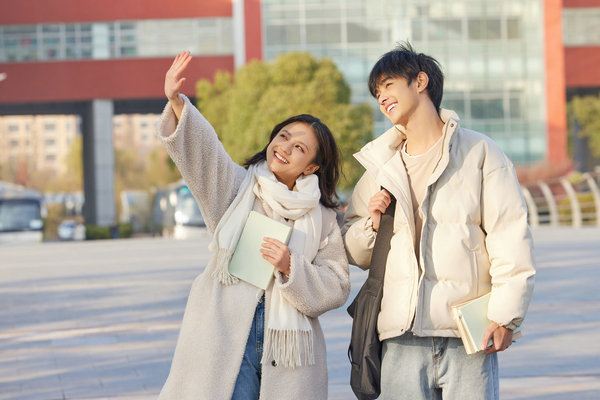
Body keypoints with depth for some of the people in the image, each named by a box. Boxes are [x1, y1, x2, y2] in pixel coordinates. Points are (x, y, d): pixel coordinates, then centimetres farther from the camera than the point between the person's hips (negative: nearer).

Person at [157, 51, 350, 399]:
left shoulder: (322, 218, 10)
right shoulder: (237, 187, 8)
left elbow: (335, 288, 6)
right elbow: (202, 148, -11)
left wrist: (291, 268, -11)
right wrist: (177, 103, -29)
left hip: (287, 342, 1)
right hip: (226, 339, -1)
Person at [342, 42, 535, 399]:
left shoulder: (480, 152, 5)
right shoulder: (381, 167, 17)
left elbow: (510, 236, -1)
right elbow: (356, 255, 21)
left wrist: (505, 315, -9)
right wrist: (371, 224, -1)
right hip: (401, 338, 3)